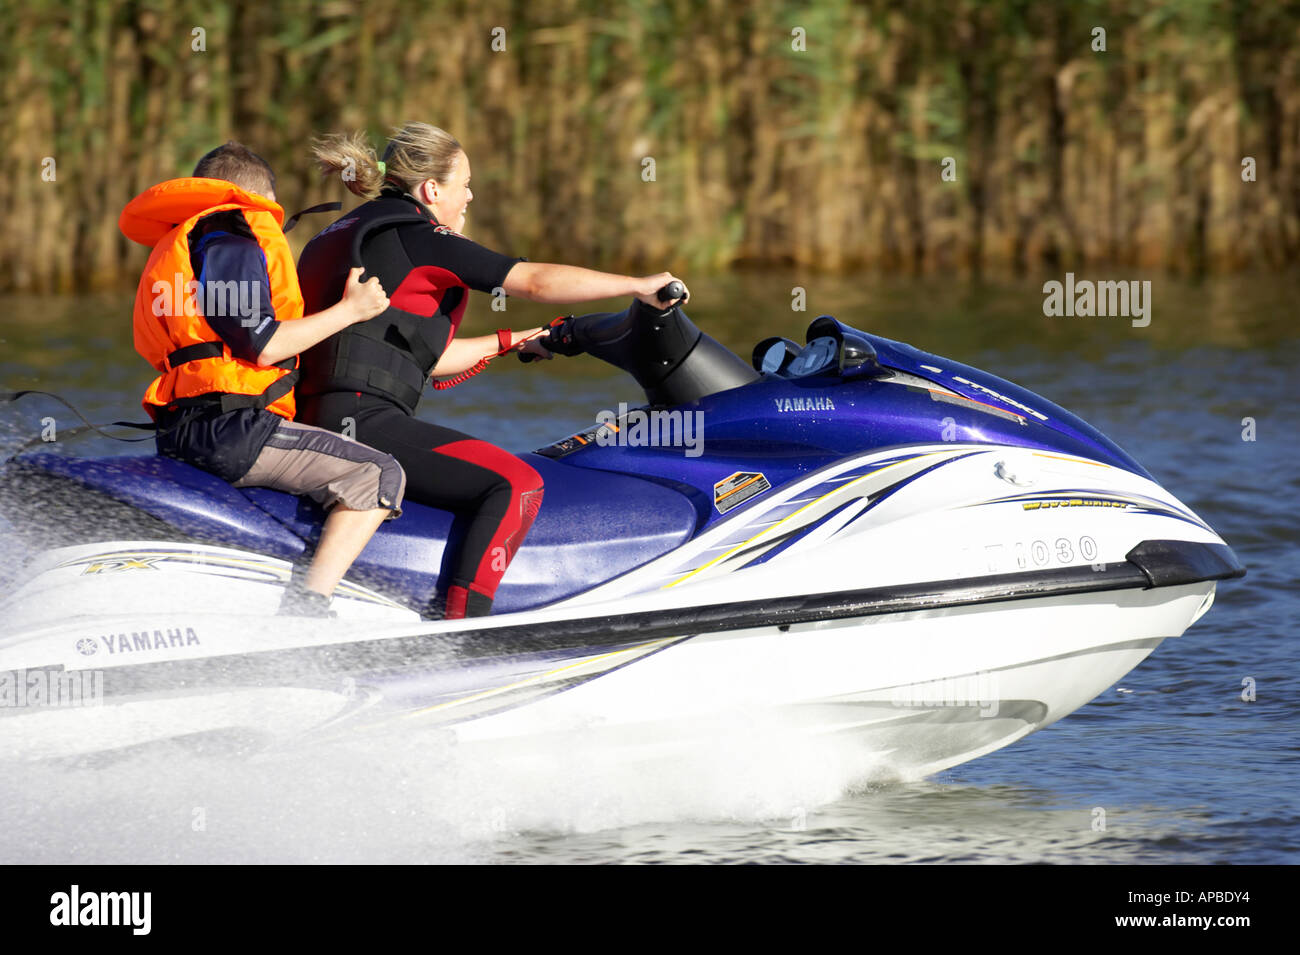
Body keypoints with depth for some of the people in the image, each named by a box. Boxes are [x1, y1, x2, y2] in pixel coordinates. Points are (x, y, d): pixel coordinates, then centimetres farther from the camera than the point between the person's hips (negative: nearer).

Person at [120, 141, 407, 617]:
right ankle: (303, 612, -27)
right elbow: (260, 343, -15)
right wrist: (349, 310, -6)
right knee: (378, 476, -15)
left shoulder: (175, 244, 26)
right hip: (231, 428, -11)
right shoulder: (233, 233, -6)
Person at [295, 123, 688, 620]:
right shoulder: (416, 237, -6)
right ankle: (460, 626, -24)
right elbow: (535, 281, -8)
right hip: (363, 421, -10)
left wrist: (509, 342, 30)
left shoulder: (352, 231, 23)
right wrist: (638, 285, -1)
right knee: (518, 485, -15)